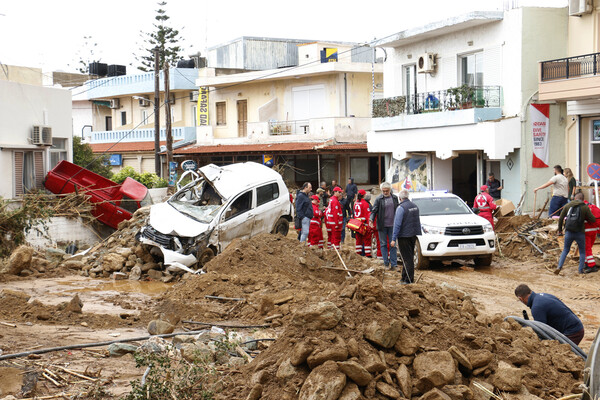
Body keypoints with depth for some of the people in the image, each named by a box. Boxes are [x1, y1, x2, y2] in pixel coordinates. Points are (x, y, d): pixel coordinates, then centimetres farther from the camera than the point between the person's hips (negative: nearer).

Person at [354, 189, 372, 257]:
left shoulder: (355, 203, 8)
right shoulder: (365, 203, -12)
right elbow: (367, 214, -14)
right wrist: (368, 224, -14)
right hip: (364, 223, -7)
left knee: (358, 239, 13)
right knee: (367, 239, -2)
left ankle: (359, 253, 15)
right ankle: (367, 254, -4)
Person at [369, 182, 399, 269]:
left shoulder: (394, 198, 6)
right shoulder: (378, 199, -3)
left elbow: (397, 210, 15)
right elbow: (374, 211, -4)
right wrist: (371, 220, -21)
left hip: (392, 225, 2)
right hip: (382, 225, -2)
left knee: (393, 245, 3)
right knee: (383, 244, 4)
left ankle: (393, 263, 6)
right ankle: (386, 263, 11)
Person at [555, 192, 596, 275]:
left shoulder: (567, 206, 6)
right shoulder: (585, 207, -3)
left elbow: (560, 219, 7)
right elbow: (593, 220, 0)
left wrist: (560, 230, 20)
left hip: (569, 233, 2)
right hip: (580, 233, -2)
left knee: (565, 250, 19)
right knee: (582, 252, 17)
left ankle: (559, 267, 1)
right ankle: (581, 270, 8)